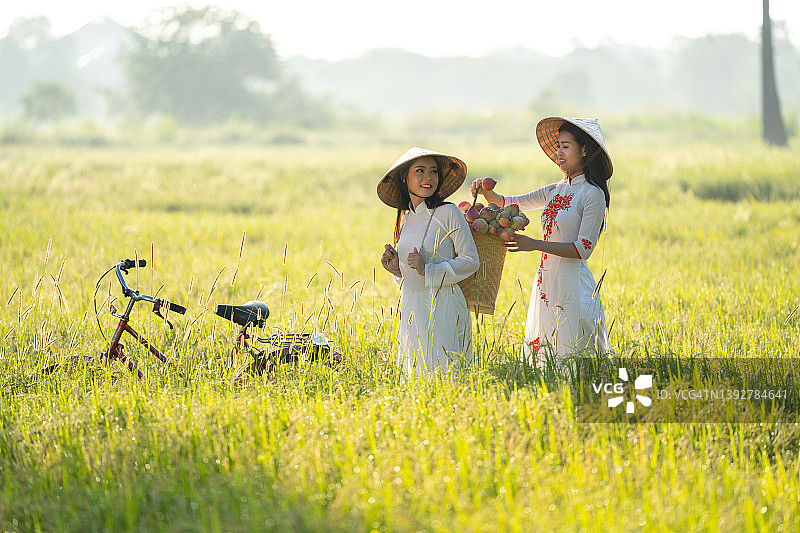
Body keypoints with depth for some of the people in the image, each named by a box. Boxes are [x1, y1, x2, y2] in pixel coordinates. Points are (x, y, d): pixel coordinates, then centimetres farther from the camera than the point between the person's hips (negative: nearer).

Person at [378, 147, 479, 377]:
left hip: (442, 307, -6)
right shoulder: (405, 219, 12)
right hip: (412, 307, 6)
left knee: (443, 372, -6)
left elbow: (470, 261, -9)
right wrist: (395, 267, 1)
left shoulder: (449, 213, -7)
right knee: (415, 373, 7)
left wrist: (428, 271, -17)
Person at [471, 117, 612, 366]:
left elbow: (583, 249, -14)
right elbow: (509, 204, 18)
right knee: (540, 355, 8)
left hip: (573, 283, -8)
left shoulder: (593, 195, -8)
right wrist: (485, 191, -2)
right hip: (546, 281, 8)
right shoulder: (555, 191, 14)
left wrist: (535, 244, -20)